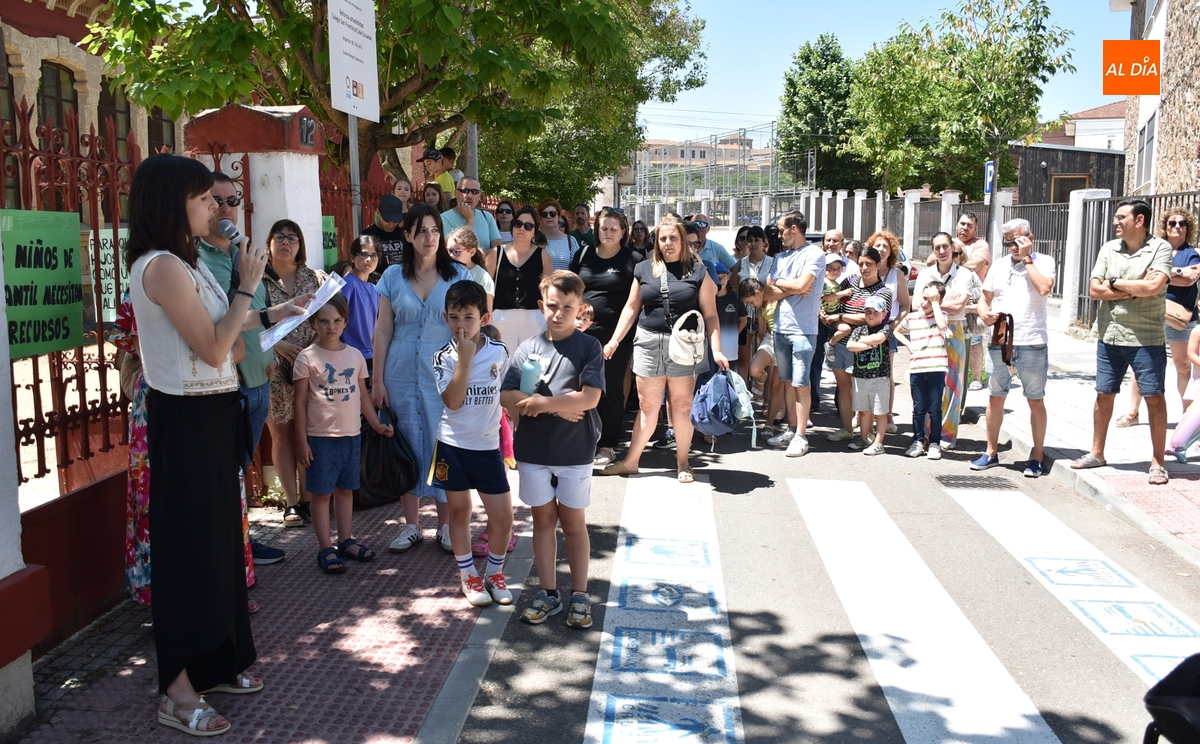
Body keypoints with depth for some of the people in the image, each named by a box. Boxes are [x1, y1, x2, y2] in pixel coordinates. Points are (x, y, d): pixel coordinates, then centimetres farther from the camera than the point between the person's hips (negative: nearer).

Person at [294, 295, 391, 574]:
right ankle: (325, 548, 9)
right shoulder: (307, 358, -6)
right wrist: (301, 441, -9)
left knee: (345, 488, 13)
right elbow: (300, 402, -5)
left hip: (351, 435, 4)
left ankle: (346, 540, 24)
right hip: (320, 437, -4)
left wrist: (377, 424, 6)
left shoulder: (355, 355, 7)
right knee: (321, 491, 2)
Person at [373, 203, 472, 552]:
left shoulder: (459, 275, 1)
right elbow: (383, 331, 5)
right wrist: (377, 380, 2)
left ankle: (446, 526, 15)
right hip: (402, 374, 1)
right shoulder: (393, 277, 5)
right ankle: (411, 525, 20)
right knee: (407, 444, 7)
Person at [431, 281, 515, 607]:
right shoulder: (444, 357, -8)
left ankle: (494, 573, 23)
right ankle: (468, 575, 28)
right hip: (453, 445, -1)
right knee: (459, 510, 11)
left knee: (503, 517, 0)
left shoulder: (499, 352, -3)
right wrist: (465, 358, -22)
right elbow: (452, 401, -19)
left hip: (488, 446, 1)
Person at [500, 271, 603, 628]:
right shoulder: (528, 347, 2)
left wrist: (540, 403, -15)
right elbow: (507, 397, -7)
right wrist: (559, 406, -15)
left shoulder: (588, 347, -5)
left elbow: (589, 397, -16)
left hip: (574, 451, -2)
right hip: (533, 450, 3)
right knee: (543, 520, 12)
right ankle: (548, 593, 23)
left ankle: (580, 596, 19)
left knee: (573, 522, 8)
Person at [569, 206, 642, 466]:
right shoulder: (583, 255, 8)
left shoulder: (634, 260, -2)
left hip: (616, 335, -3)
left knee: (611, 390, 6)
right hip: (583, 332, 3)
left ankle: (607, 444, 17)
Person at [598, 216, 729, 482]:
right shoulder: (644, 269, 7)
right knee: (647, 406, 8)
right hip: (649, 342, 2)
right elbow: (631, 308, 12)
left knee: (681, 405, 5)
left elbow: (710, 314, -1)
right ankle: (630, 461, 18)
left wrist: (716, 350, -9)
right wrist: (614, 340, 6)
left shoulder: (697, 270, 0)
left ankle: (682, 462, 18)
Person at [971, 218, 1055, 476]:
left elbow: (1044, 288, -19)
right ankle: (991, 452, 20)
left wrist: (1027, 258, -12)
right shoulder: (998, 267, 13)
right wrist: (985, 313, -7)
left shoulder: (1043, 262, 0)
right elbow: (984, 299, 15)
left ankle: (1036, 457, 12)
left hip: (1032, 343, -4)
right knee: (995, 398, 10)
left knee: (1035, 400, 3)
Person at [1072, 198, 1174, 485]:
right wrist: (1135, 289, -11)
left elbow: (1153, 286, -21)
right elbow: (1094, 289, -2)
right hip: (1110, 337, 4)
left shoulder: (1160, 248, -7)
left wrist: (1115, 283, -9)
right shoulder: (1109, 249, 6)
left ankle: (1158, 461, 11)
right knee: (1103, 395, 11)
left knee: (1154, 398, 1)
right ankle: (1097, 453, 23)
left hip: (1147, 339, -4)